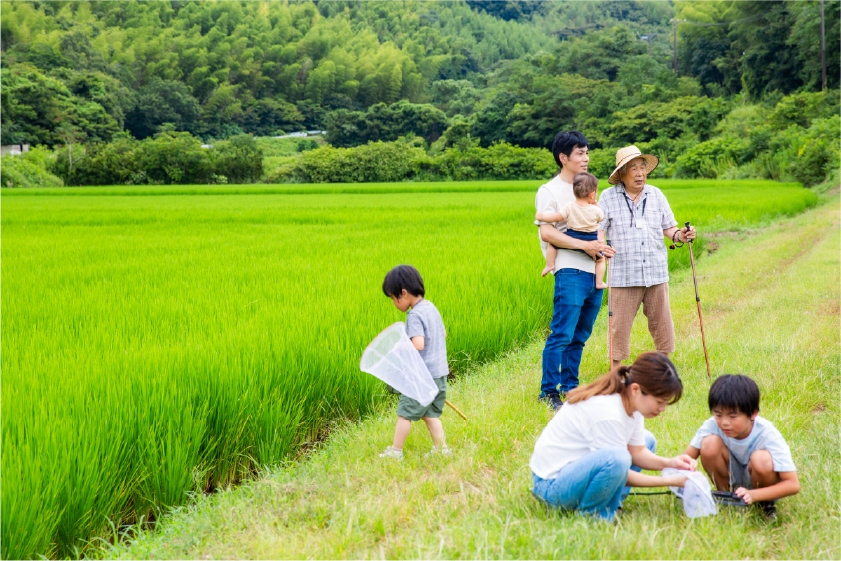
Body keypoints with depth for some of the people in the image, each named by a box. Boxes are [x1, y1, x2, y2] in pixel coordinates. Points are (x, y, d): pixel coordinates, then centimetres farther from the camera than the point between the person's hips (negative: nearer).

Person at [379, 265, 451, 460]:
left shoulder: (414, 315, -18)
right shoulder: (431, 307, 9)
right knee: (430, 414, 15)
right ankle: (441, 449, 13)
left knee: (405, 412, 3)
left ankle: (395, 451, 11)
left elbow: (418, 344, -28)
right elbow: (443, 334, 21)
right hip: (440, 372, 9)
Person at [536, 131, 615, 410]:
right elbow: (547, 233, -13)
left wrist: (602, 246, 3)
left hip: (594, 273, 7)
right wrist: (585, 245, -17)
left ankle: (570, 388, 20)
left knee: (579, 337, 12)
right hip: (570, 272, -7)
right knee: (561, 335, -9)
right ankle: (548, 391, -2)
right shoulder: (549, 191, -2)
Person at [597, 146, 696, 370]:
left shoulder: (656, 195, 12)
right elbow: (598, 229, -1)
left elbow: (668, 226, 14)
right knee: (620, 325, -2)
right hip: (624, 275, -3)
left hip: (656, 273, 3)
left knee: (662, 323, 6)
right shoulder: (608, 197, 2)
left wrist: (679, 235, -7)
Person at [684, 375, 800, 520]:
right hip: (732, 480, 3)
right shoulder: (713, 425, -20)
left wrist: (753, 495, -44)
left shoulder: (768, 435, -28)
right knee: (709, 444, -26)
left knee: (762, 459, -37)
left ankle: (766, 504, -5)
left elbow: (793, 485, -31)